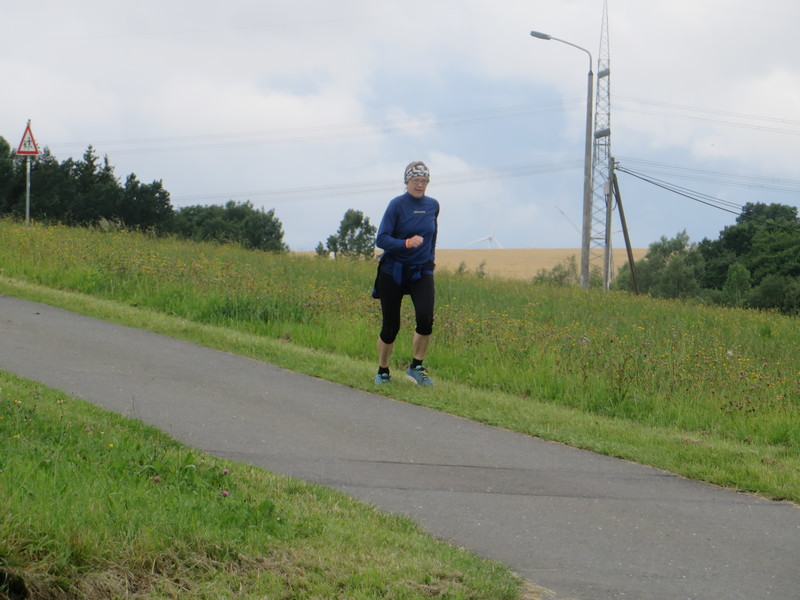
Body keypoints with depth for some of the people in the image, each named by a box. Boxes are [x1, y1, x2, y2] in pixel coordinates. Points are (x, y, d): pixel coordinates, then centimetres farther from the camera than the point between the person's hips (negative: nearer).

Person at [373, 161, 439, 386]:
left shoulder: (433, 205, 4)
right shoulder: (397, 205, -10)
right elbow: (381, 240, -15)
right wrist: (407, 243, -29)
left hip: (422, 272, 3)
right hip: (393, 272, -3)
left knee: (425, 319, -20)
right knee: (390, 326, 0)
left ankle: (416, 367, -3)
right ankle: (382, 372, 21)